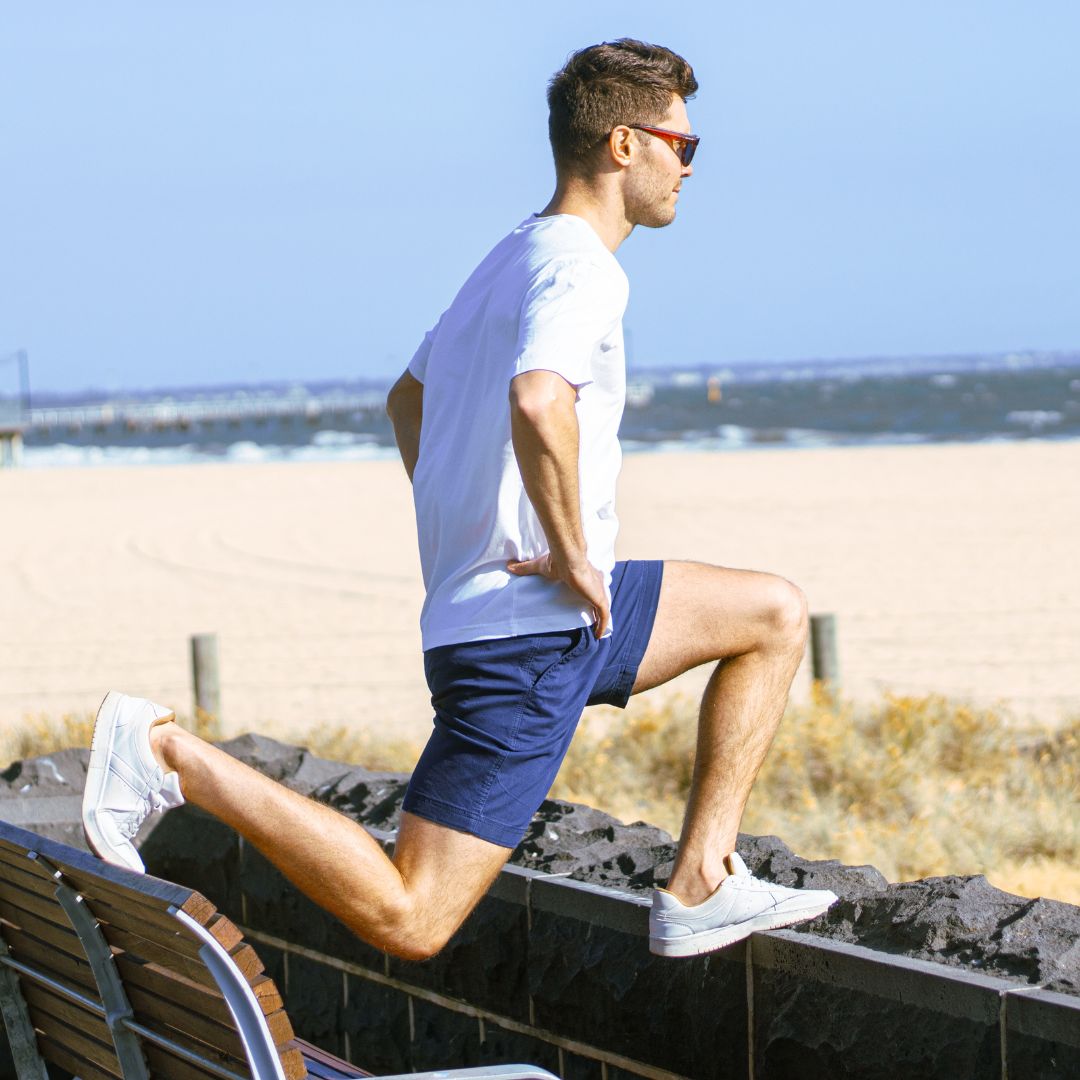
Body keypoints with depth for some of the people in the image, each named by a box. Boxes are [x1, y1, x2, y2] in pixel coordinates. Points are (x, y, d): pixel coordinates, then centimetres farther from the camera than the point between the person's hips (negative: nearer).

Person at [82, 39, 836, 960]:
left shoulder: (513, 258, 17)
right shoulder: (582, 268, -13)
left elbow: (407, 399, 33)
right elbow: (537, 404, -35)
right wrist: (575, 554, -21)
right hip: (531, 635, -10)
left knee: (775, 615, 18)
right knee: (407, 923, -12)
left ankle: (701, 889, 14)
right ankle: (170, 752, -7)